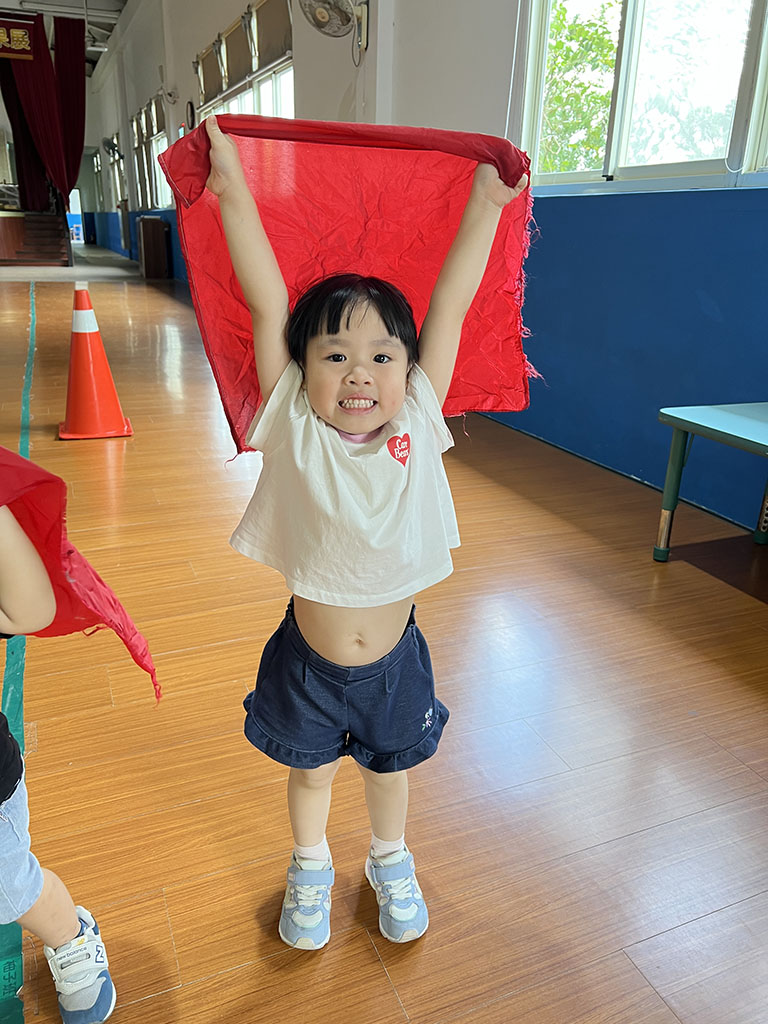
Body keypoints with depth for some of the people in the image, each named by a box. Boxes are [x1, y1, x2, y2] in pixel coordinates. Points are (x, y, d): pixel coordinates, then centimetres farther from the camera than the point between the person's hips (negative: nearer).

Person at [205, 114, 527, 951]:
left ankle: (390, 860, 56)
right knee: (310, 771, 24)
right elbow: (266, 304, -22)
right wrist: (233, 190, -22)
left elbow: (451, 305, -13)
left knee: (389, 769, 26)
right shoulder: (296, 428, -18)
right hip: (308, 660, -1)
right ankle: (310, 868, 54)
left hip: (394, 659, 1)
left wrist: (485, 203, -8)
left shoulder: (417, 425, -14)